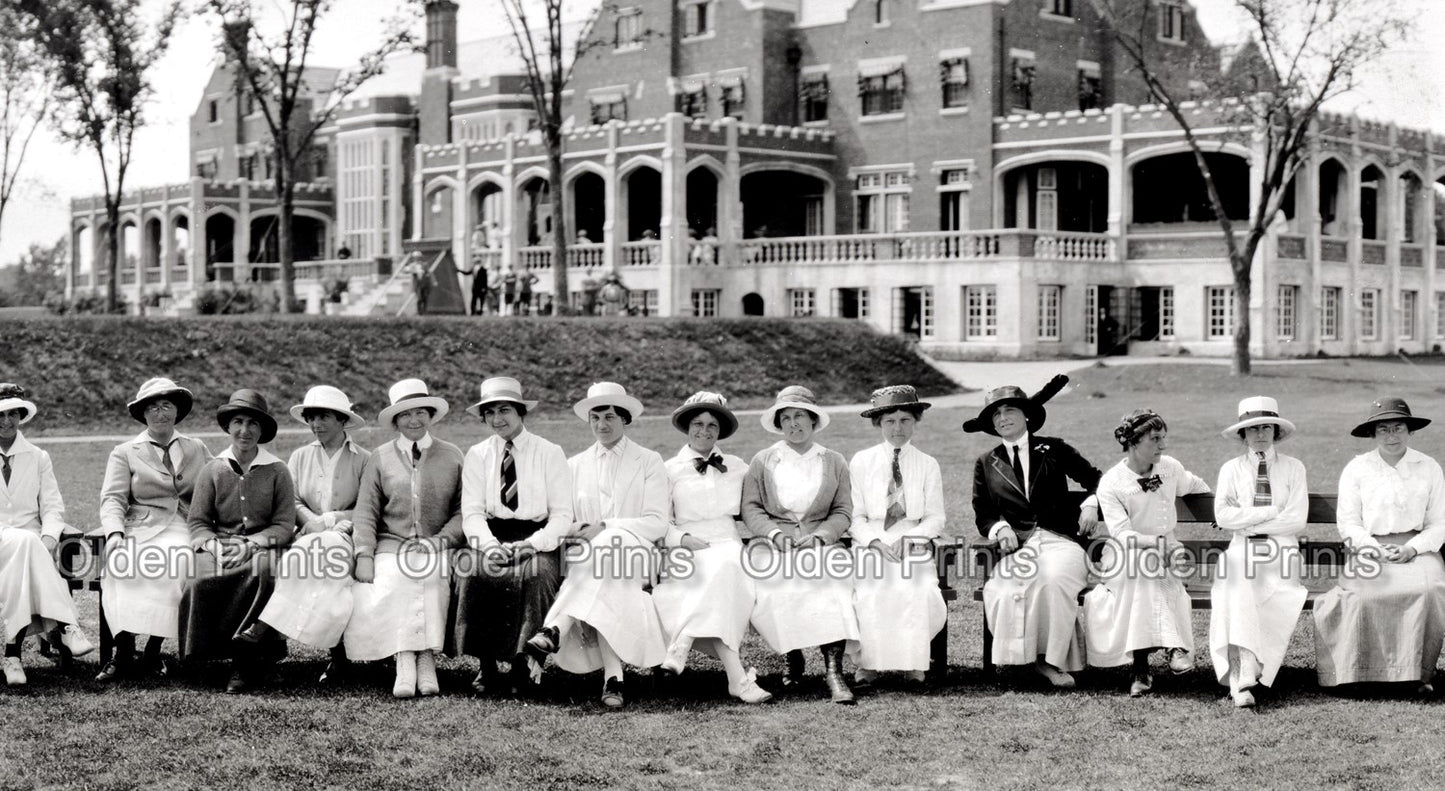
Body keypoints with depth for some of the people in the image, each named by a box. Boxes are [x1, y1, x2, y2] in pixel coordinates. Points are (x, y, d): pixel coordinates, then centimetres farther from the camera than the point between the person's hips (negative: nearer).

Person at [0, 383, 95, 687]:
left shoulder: (38, 458, 16)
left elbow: (53, 508, 10)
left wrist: (48, 539, -13)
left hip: (31, 542, 2)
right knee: (24, 542, -37)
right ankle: (64, 626, -46)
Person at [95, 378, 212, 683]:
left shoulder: (197, 449, 22)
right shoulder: (124, 453, 17)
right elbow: (112, 499, 4)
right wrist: (115, 534, -16)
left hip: (183, 530, 0)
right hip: (139, 530, 0)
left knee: (175, 563, -35)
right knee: (121, 563, -34)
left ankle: (153, 650, -27)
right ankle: (124, 652, -32)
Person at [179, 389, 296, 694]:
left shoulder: (277, 472, 8)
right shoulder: (213, 469, 13)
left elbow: (285, 525, 2)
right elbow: (197, 521, 9)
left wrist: (249, 544, -13)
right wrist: (213, 546, -12)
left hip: (262, 545, -1)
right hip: (218, 545, 1)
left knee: (262, 571, -37)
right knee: (204, 577, -32)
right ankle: (249, 656, -24)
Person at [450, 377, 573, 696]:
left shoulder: (550, 454, 5)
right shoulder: (477, 455, 12)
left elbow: (563, 516, 0)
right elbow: (471, 511, 3)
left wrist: (531, 544, -17)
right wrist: (490, 545, -17)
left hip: (536, 541, -2)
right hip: (491, 536, 2)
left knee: (534, 573, -33)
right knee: (470, 569, -30)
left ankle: (519, 665, -20)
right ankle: (487, 665, -19)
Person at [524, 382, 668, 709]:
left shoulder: (649, 462, 10)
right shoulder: (575, 465, 22)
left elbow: (658, 523, 0)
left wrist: (604, 528, -12)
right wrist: (573, 529, -10)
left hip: (634, 552, -2)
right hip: (586, 555, 3)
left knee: (609, 546, -38)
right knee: (603, 596, -34)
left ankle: (552, 632, -48)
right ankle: (612, 679, -45)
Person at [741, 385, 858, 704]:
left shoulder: (834, 462, 15)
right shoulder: (762, 461, 14)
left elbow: (842, 512, 9)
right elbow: (750, 508, 7)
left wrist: (819, 536, -11)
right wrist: (774, 534, -12)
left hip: (821, 543, 0)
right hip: (774, 546, 0)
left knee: (831, 587, -31)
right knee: (774, 589, -32)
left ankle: (833, 671, -39)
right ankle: (793, 659, -16)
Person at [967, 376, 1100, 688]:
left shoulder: (1054, 450, 15)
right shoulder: (986, 464, 18)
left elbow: (1095, 479, 19)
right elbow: (982, 516, 17)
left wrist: (1091, 504, -1)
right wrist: (1000, 529, -5)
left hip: (1061, 540, -1)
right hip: (1017, 545, 1)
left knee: (1055, 578, -36)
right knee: (1008, 589, -34)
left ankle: (1052, 659, -24)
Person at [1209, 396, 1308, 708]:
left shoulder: (1293, 468, 10)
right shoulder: (1231, 469, 12)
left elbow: (1297, 519, -2)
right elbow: (1222, 515, -2)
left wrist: (1248, 522, -6)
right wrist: (1271, 512, -7)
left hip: (1281, 552, 1)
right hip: (1242, 551, -1)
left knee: (1280, 600, -28)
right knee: (1237, 594, -30)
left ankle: (1241, 673, -24)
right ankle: (1243, 679, -38)